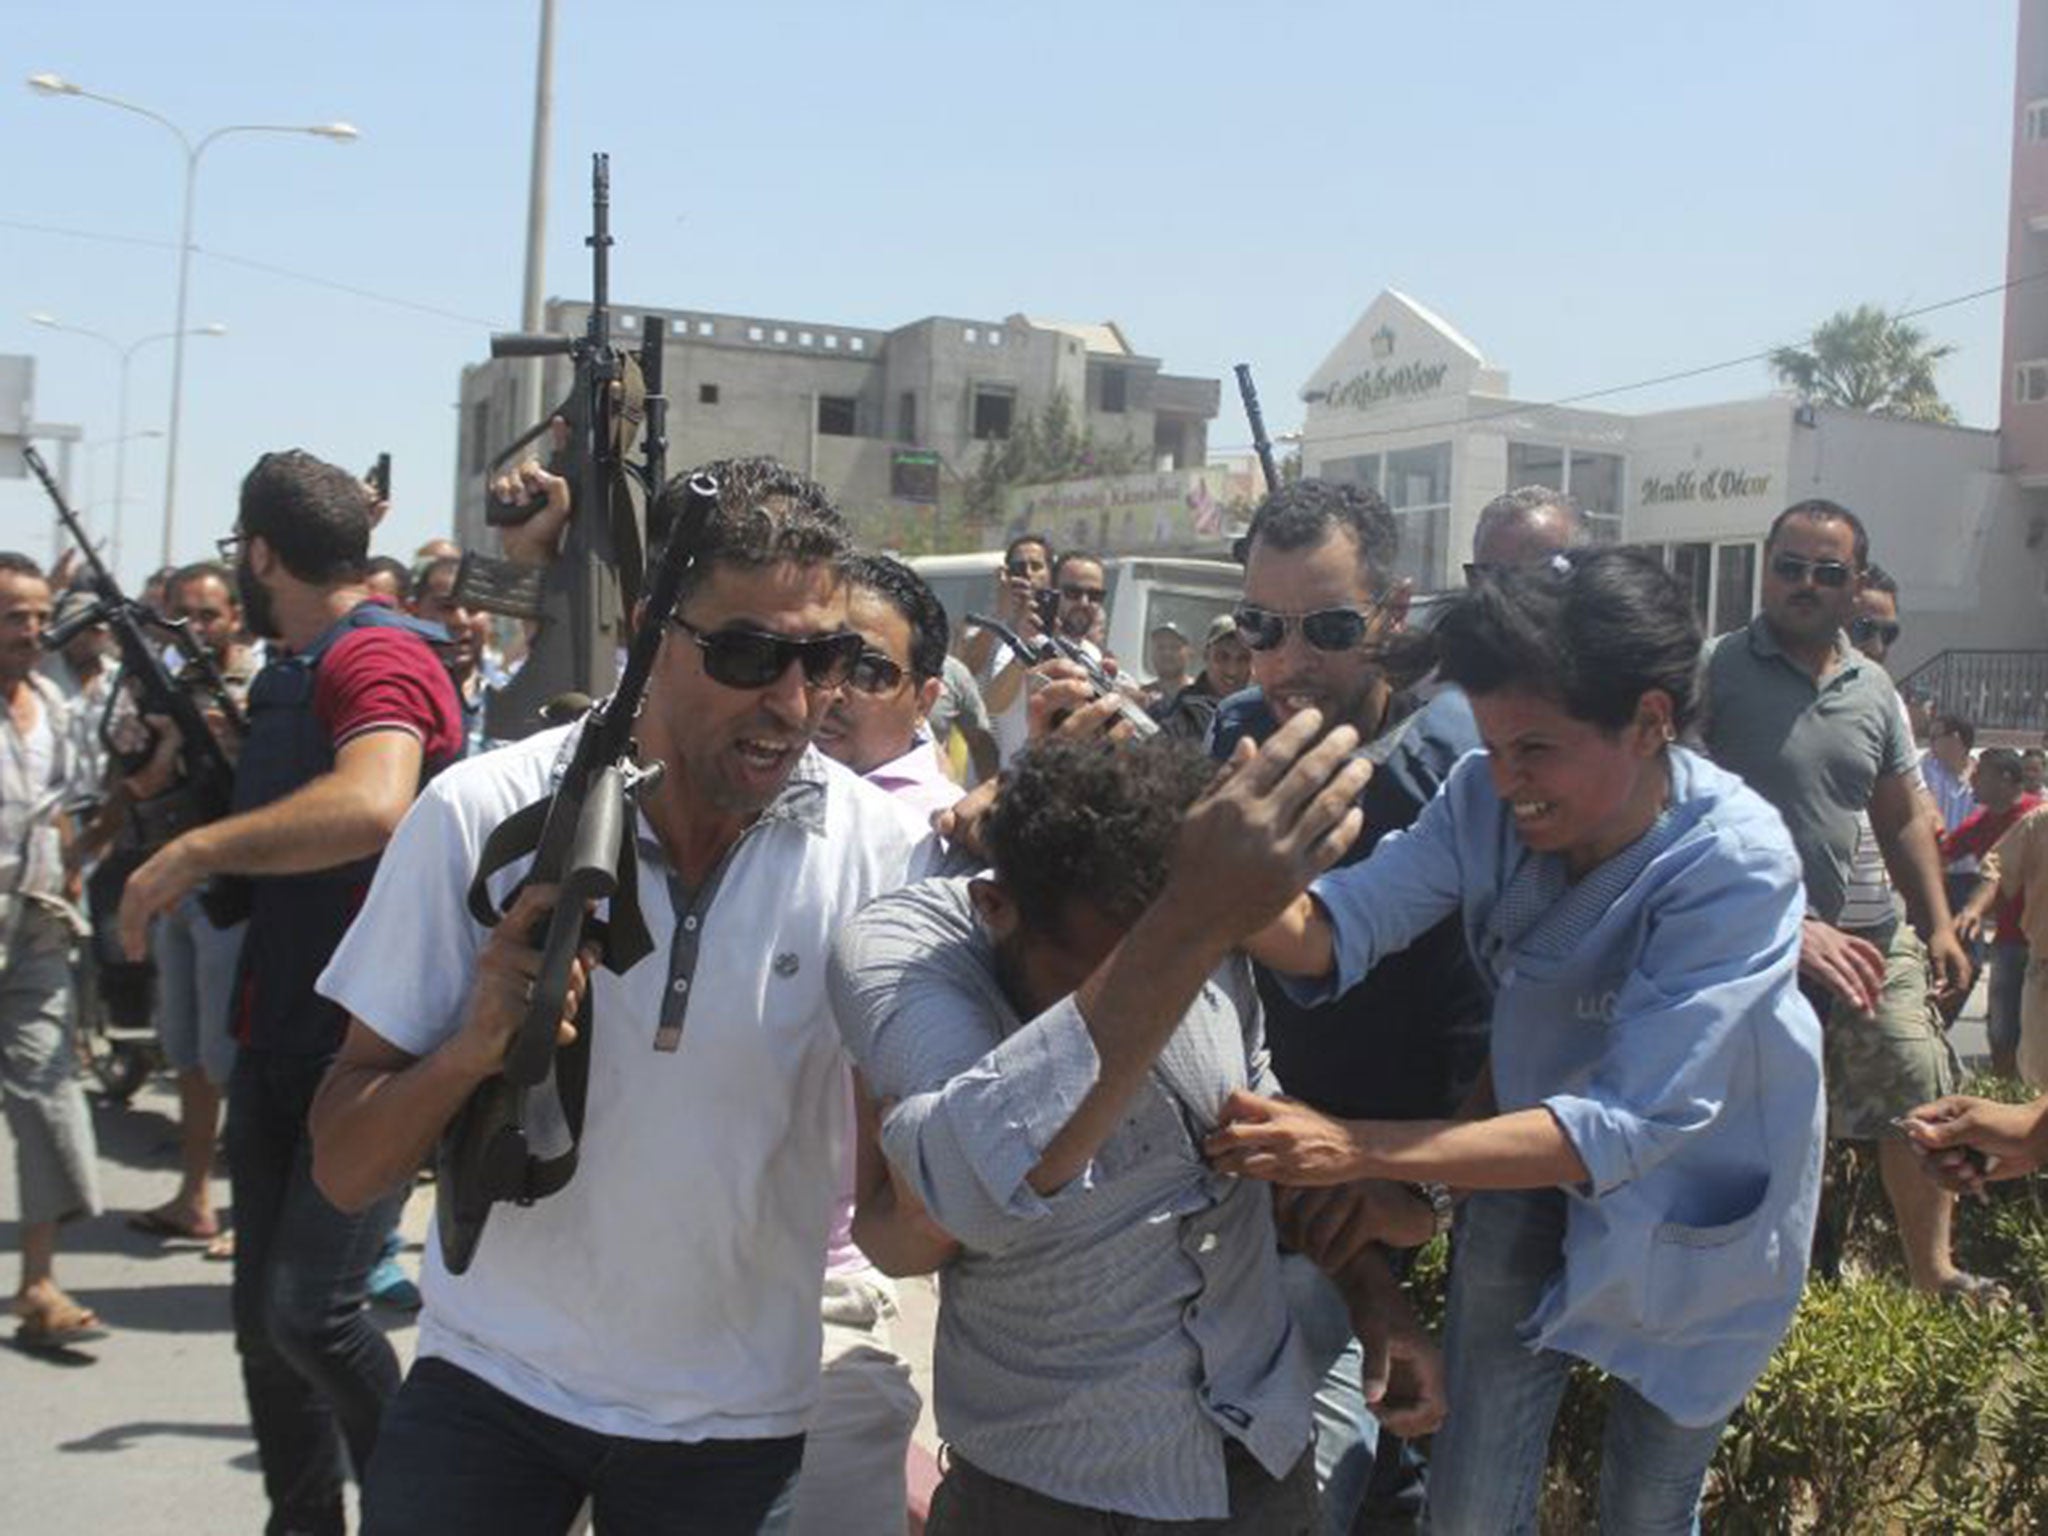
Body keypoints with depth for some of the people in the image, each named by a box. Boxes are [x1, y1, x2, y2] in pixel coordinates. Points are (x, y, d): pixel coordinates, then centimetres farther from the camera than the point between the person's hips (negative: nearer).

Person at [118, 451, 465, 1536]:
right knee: (261, 1317, 13)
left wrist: (193, 853, -27)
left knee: (308, 1310, -14)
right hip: (279, 1035, 10)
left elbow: (371, 804, -34)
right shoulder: (288, 675, 16)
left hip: (373, 1039, -10)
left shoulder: (377, 655, -14)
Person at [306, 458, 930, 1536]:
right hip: (490, 1378, 0)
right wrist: (470, 1050, -29)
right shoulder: (483, 815, -14)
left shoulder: (885, 853, -14)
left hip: (740, 1424, 1)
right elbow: (345, 1171, -11)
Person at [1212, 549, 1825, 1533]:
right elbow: (1332, 930, -25)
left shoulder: (1735, 864, -33)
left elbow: (1630, 1123, -39)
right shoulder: (1486, 798, -19)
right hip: (1538, 1168, 3)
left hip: (1692, 1218, -3)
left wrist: (1357, 1151, -47)